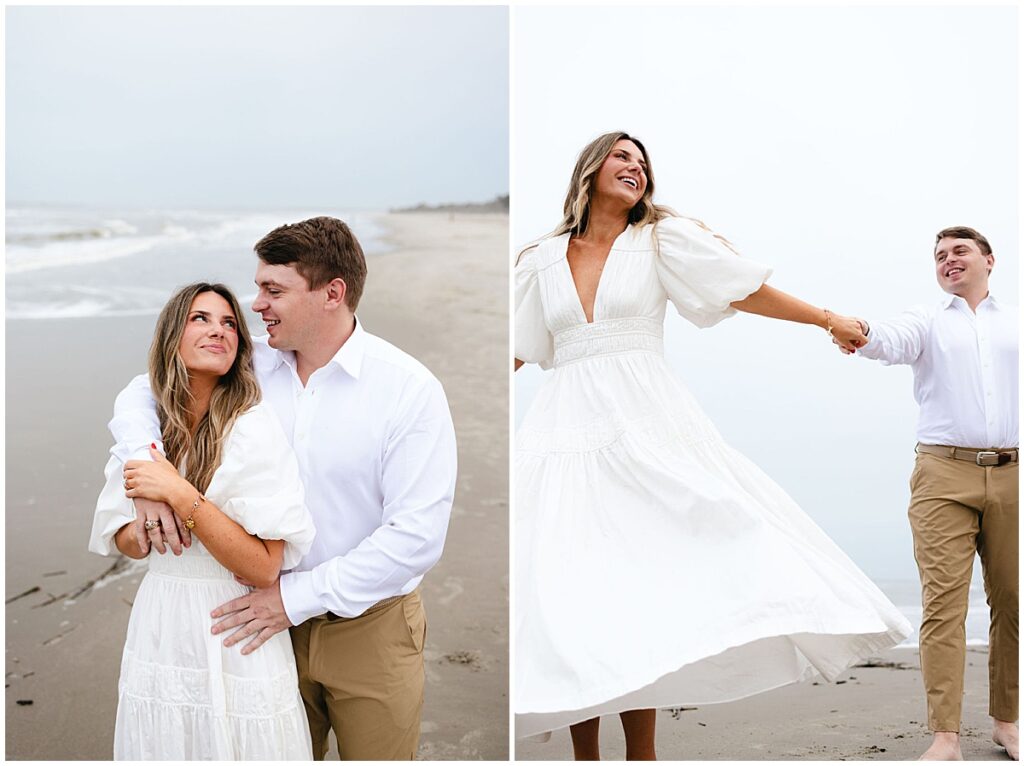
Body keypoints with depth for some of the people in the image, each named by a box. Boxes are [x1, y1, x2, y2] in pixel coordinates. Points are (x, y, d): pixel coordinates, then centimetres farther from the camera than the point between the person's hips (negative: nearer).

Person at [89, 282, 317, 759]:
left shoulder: (254, 429, -15)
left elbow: (264, 568, -20)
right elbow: (120, 539, 12)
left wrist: (180, 495, -23)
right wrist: (145, 530, -11)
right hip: (159, 627, 5)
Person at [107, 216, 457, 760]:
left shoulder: (409, 388, -15)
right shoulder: (251, 368, -2)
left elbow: (416, 535, -20)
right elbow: (142, 394, 8)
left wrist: (297, 597, -21)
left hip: (368, 628, -3)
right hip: (274, 619, 4)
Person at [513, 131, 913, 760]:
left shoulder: (661, 239, 10)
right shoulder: (544, 261, 15)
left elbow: (743, 288, 10)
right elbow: (516, 350, 19)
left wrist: (829, 319, 11)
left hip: (644, 425, -2)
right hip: (565, 424, 2)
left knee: (639, 586, -8)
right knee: (568, 589, -3)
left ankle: (641, 753, 2)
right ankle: (584, 755, 8)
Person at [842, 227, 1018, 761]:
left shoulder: (1016, 322, 18)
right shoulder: (928, 320, 12)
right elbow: (894, 342, -10)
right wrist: (861, 333, -31)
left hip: (1011, 474, 2)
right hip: (944, 475, -2)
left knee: (1011, 601, 5)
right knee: (943, 602, -9)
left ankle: (1006, 720, 18)